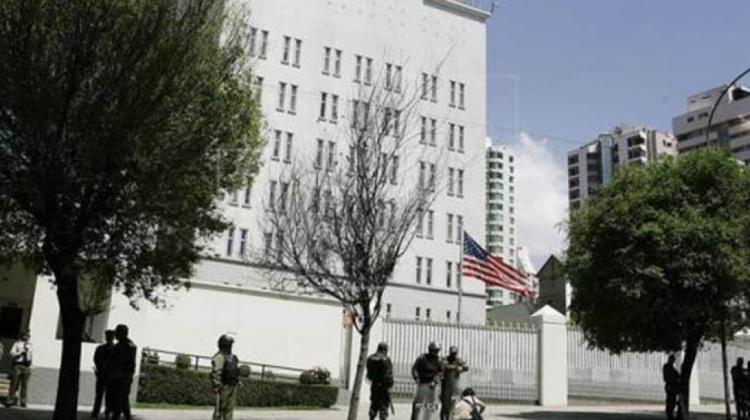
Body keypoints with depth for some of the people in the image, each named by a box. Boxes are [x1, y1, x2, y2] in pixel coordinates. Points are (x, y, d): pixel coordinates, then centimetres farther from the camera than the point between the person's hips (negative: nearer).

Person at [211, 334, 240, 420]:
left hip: (232, 387, 8)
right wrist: (216, 387, -25)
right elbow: (215, 373, -21)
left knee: (229, 409, 8)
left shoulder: (232, 357, 15)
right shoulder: (219, 357, -14)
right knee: (220, 409, -4)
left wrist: (237, 382, 19)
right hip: (223, 387, -8)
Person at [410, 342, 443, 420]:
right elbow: (414, 368, -8)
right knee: (417, 403, -8)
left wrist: (435, 381, -4)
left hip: (431, 384, 4)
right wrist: (417, 379, -15)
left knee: (430, 405, 8)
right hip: (422, 384, -4)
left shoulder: (437, 360, 1)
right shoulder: (422, 358, -11)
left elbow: (440, 371, 7)